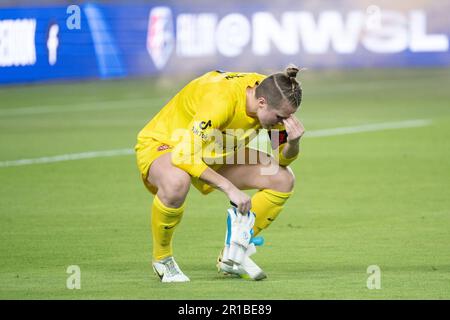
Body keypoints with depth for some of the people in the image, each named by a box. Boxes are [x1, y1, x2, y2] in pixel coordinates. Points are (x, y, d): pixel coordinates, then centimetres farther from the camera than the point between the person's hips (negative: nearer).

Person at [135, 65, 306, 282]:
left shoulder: (273, 98, -15)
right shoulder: (221, 100, -38)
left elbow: (282, 158, -3)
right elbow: (184, 156, -41)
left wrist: (293, 142, -27)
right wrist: (230, 188, -43)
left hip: (215, 154, 7)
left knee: (283, 179, -10)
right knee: (177, 182, -43)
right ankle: (162, 258, -15)